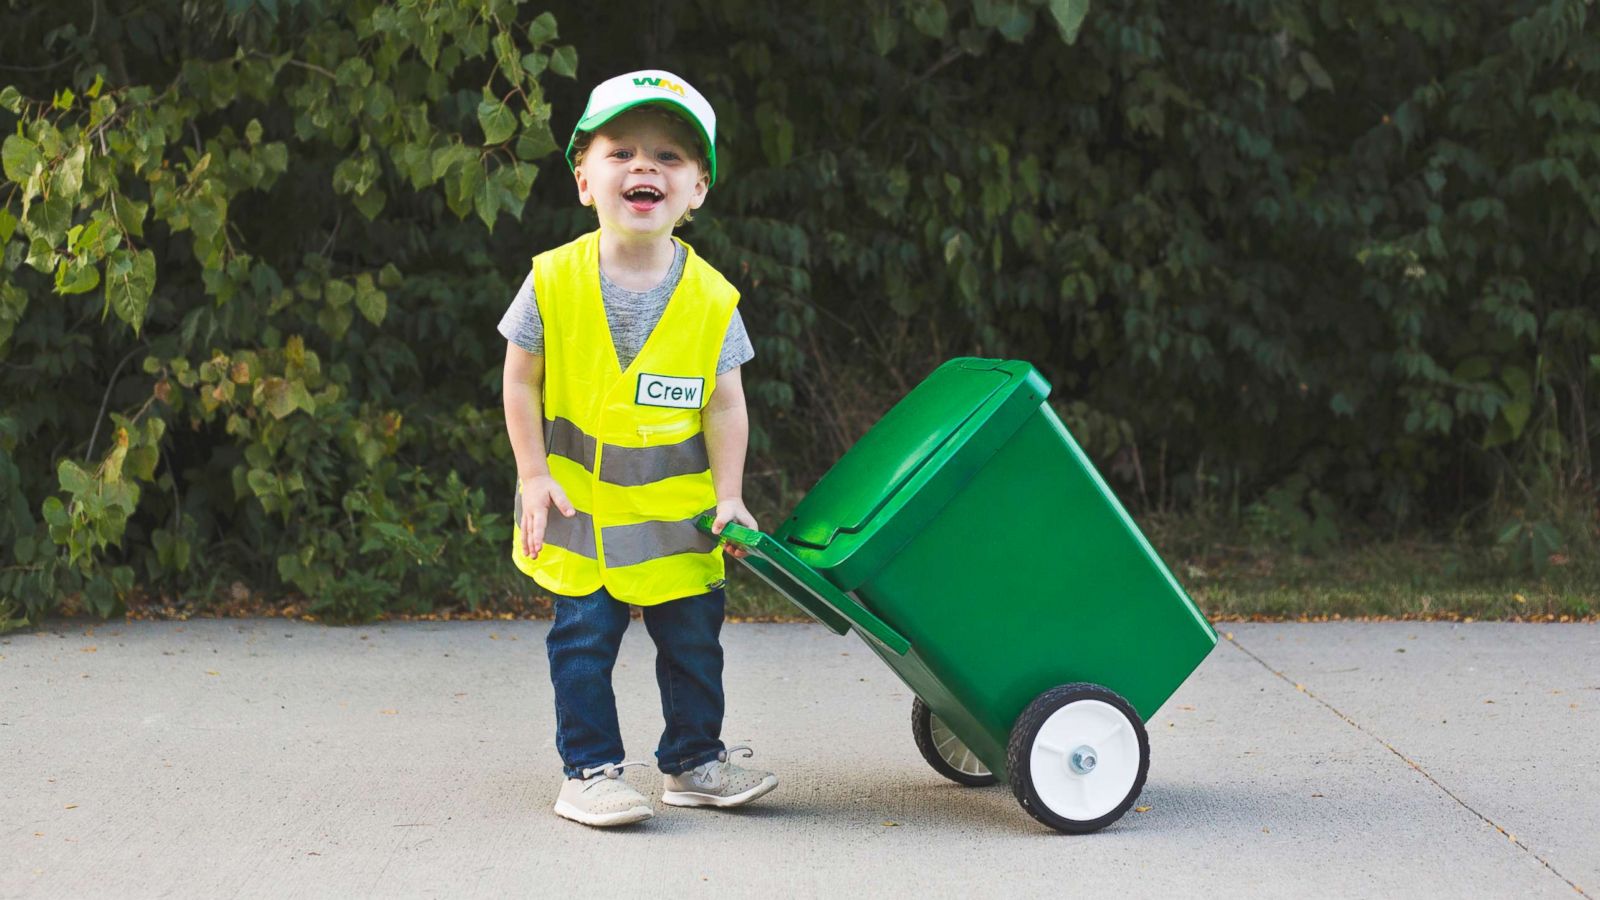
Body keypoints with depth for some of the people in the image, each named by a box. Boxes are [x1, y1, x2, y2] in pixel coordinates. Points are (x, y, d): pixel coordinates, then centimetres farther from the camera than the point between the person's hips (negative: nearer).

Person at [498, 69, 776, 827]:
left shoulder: (711, 299, -9)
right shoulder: (555, 282, -12)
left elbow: (725, 406, -3)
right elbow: (521, 381, -3)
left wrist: (728, 497, -5)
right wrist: (535, 476, -6)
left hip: (677, 510, 2)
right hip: (578, 506, -2)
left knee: (693, 639, 10)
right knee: (584, 640, 0)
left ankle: (693, 762, 27)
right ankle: (590, 772, 13)